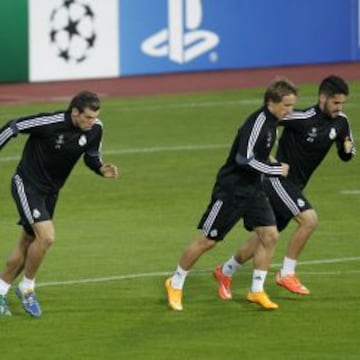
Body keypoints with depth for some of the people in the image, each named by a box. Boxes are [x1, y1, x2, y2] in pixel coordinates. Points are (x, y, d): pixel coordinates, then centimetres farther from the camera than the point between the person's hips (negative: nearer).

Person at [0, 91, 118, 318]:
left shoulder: (95, 129, -10)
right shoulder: (50, 123, -28)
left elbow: (92, 156, 7)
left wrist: (103, 169, -14)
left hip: (50, 191, 7)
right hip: (27, 186, -7)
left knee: (28, 243, 13)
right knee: (46, 236, -21)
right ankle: (27, 288, 1)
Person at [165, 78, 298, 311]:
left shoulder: (271, 121, 5)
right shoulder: (258, 122, -24)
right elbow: (244, 159, -30)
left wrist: (272, 163, 11)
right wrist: (276, 170, -22)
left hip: (253, 189, 8)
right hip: (231, 189, -8)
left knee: (270, 235, -2)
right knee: (207, 241, 2)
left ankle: (257, 291, 8)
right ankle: (176, 284, 19)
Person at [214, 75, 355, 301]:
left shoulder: (340, 122, -2)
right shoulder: (303, 119, -23)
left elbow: (345, 155, 10)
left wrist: (349, 149, -13)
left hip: (294, 186, 8)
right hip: (278, 180, -8)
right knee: (309, 219, -25)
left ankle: (225, 272, 33)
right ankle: (287, 273, -11)